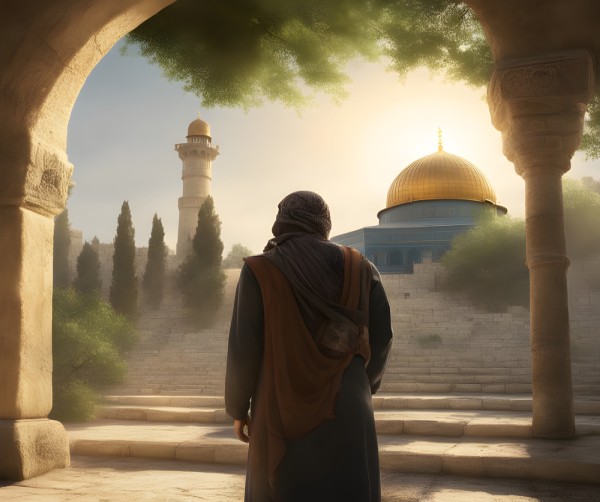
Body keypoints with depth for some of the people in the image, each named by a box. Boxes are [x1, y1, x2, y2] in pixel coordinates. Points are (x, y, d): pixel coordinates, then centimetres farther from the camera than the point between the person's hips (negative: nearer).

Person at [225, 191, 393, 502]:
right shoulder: (361, 269, 3)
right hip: (346, 414, 2)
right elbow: (381, 339, 4)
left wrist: (237, 408, 6)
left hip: (281, 414, -2)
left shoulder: (259, 270, -5)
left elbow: (243, 348, -8)